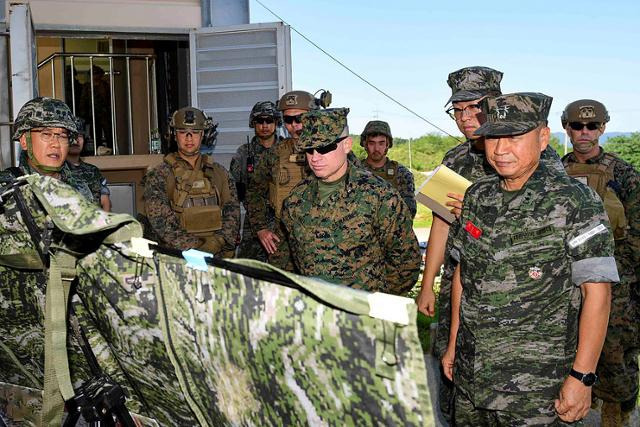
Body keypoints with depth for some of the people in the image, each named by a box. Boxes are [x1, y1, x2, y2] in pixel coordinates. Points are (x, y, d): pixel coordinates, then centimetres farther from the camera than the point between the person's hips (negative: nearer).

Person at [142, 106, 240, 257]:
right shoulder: (159, 175, 5)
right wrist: (197, 247, -12)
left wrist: (218, 241, -8)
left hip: (219, 255, 2)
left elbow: (232, 212, 10)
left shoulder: (219, 172, 17)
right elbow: (161, 222, -4)